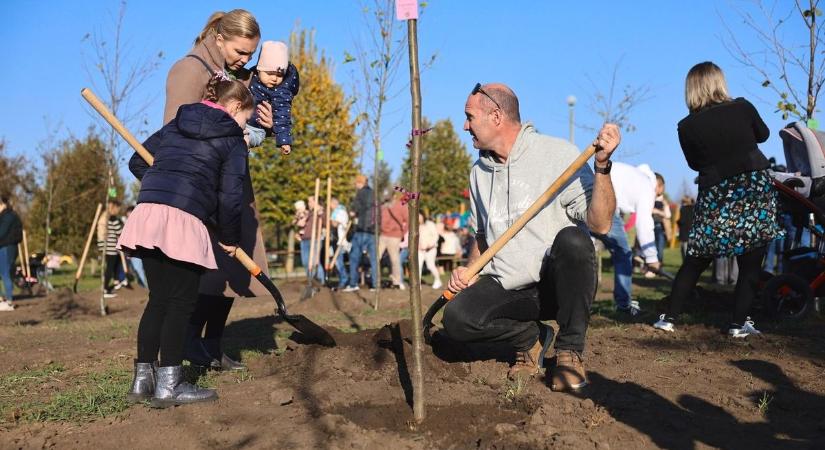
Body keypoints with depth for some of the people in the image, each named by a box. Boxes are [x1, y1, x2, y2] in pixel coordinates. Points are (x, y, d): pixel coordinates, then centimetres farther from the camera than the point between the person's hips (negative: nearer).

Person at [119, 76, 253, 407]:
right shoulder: (233, 141, 6)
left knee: (158, 299, 14)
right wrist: (230, 238, 11)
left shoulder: (175, 125, 24)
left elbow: (137, 162, 24)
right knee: (181, 303, 2)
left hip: (147, 212, 6)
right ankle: (168, 385, 3)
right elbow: (230, 196, -1)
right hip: (185, 219, -6)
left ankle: (142, 378, 17)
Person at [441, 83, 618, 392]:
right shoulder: (480, 171, 10)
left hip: (559, 283, -4)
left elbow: (600, 223, -18)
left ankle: (570, 350, -16)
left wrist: (602, 164, -30)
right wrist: (470, 270, 5)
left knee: (572, 239, -36)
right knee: (456, 319, -23)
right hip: (507, 288, 4)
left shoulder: (558, 154, -10)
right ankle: (530, 336, 7)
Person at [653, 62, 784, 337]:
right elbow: (763, 134, 18)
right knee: (750, 262, 7)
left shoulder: (687, 127, -3)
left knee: (696, 261, 10)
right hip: (755, 188, 0)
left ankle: (670, 318, 11)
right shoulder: (743, 108, -1)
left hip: (715, 196, 0)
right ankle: (739, 323, 6)